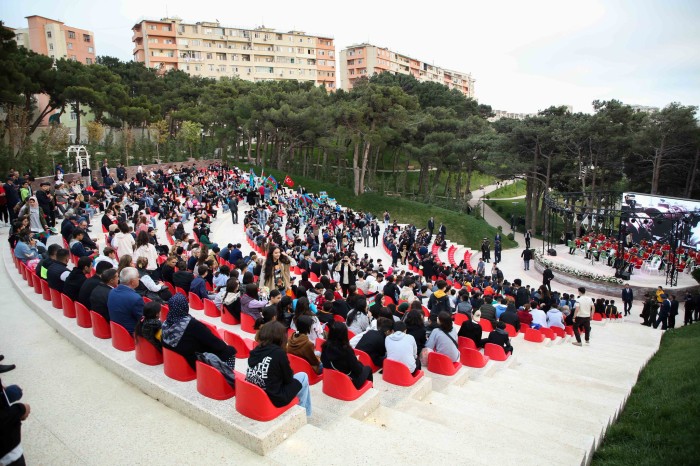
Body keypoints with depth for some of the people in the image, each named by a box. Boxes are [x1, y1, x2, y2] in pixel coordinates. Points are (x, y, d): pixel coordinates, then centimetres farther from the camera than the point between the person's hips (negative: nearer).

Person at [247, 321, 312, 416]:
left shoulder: (255, 350, -1)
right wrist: (290, 375, 15)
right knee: (303, 376, 14)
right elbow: (288, 379, -6)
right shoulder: (279, 353, -18)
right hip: (273, 399, -6)